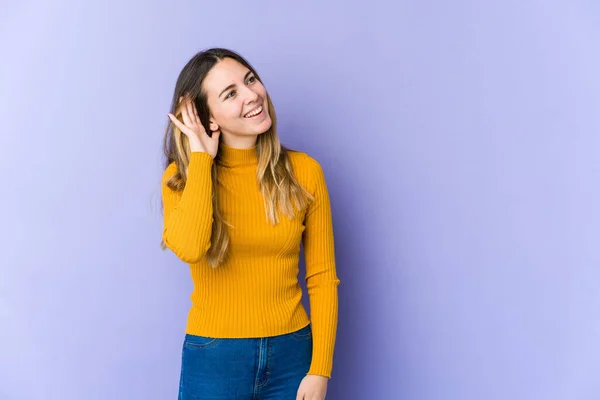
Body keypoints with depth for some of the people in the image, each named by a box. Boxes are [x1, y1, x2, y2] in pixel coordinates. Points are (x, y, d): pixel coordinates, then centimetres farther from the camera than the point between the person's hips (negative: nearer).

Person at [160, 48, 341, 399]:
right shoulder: (183, 175, -6)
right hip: (213, 356, -1)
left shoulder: (303, 171, -6)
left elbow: (322, 277, -2)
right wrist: (201, 158, -17)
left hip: (292, 353, 1)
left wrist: (321, 370, -6)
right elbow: (189, 248, -26)